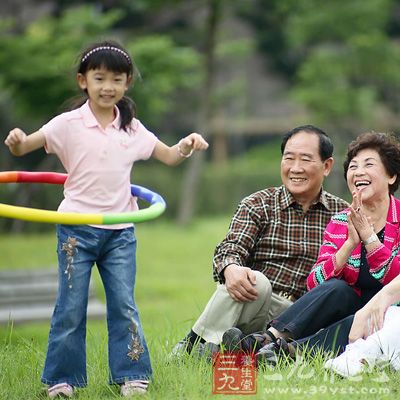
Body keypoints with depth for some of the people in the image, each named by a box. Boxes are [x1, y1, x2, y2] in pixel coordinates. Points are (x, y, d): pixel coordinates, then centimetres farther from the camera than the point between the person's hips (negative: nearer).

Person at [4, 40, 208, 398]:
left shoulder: (132, 128, 6)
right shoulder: (69, 124, -6)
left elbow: (170, 157, 14)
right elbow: (23, 148, -9)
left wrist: (187, 145, -8)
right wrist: (16, 141, -33)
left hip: (120, 231, 3)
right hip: (77, 229, -3)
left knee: (124, 304, 3)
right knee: (71, 307, 2)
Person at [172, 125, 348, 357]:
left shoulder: (342, 214, 13)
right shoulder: (258, 205, 9)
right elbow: (231, 247, -7)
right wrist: (230, 268, -31)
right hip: (253, 305, 0)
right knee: (255, 282, -35)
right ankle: (195, 346, -28)